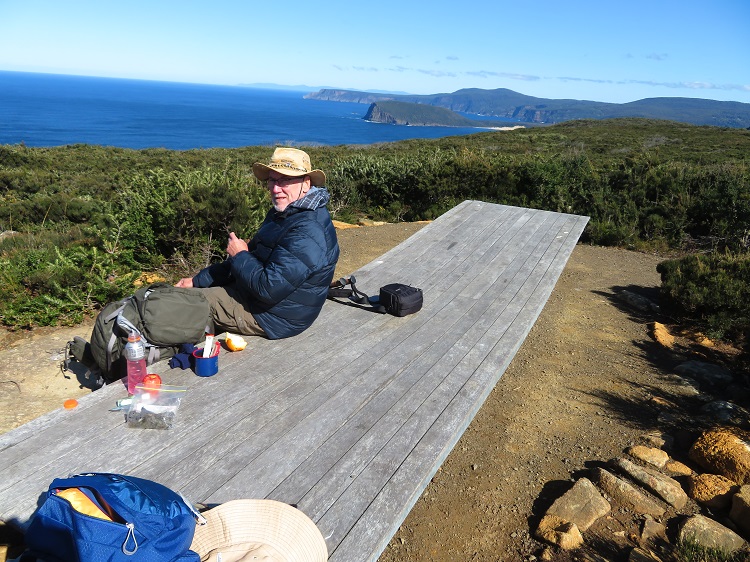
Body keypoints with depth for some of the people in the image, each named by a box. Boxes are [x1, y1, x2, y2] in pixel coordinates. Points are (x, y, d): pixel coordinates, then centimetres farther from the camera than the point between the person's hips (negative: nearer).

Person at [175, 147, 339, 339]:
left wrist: (239, 256, -14)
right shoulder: (282, 214, 5)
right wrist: (198, 280, 8)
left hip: (275, 316, -10)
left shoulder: (308, 233, -30)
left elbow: (268, 288, -33)